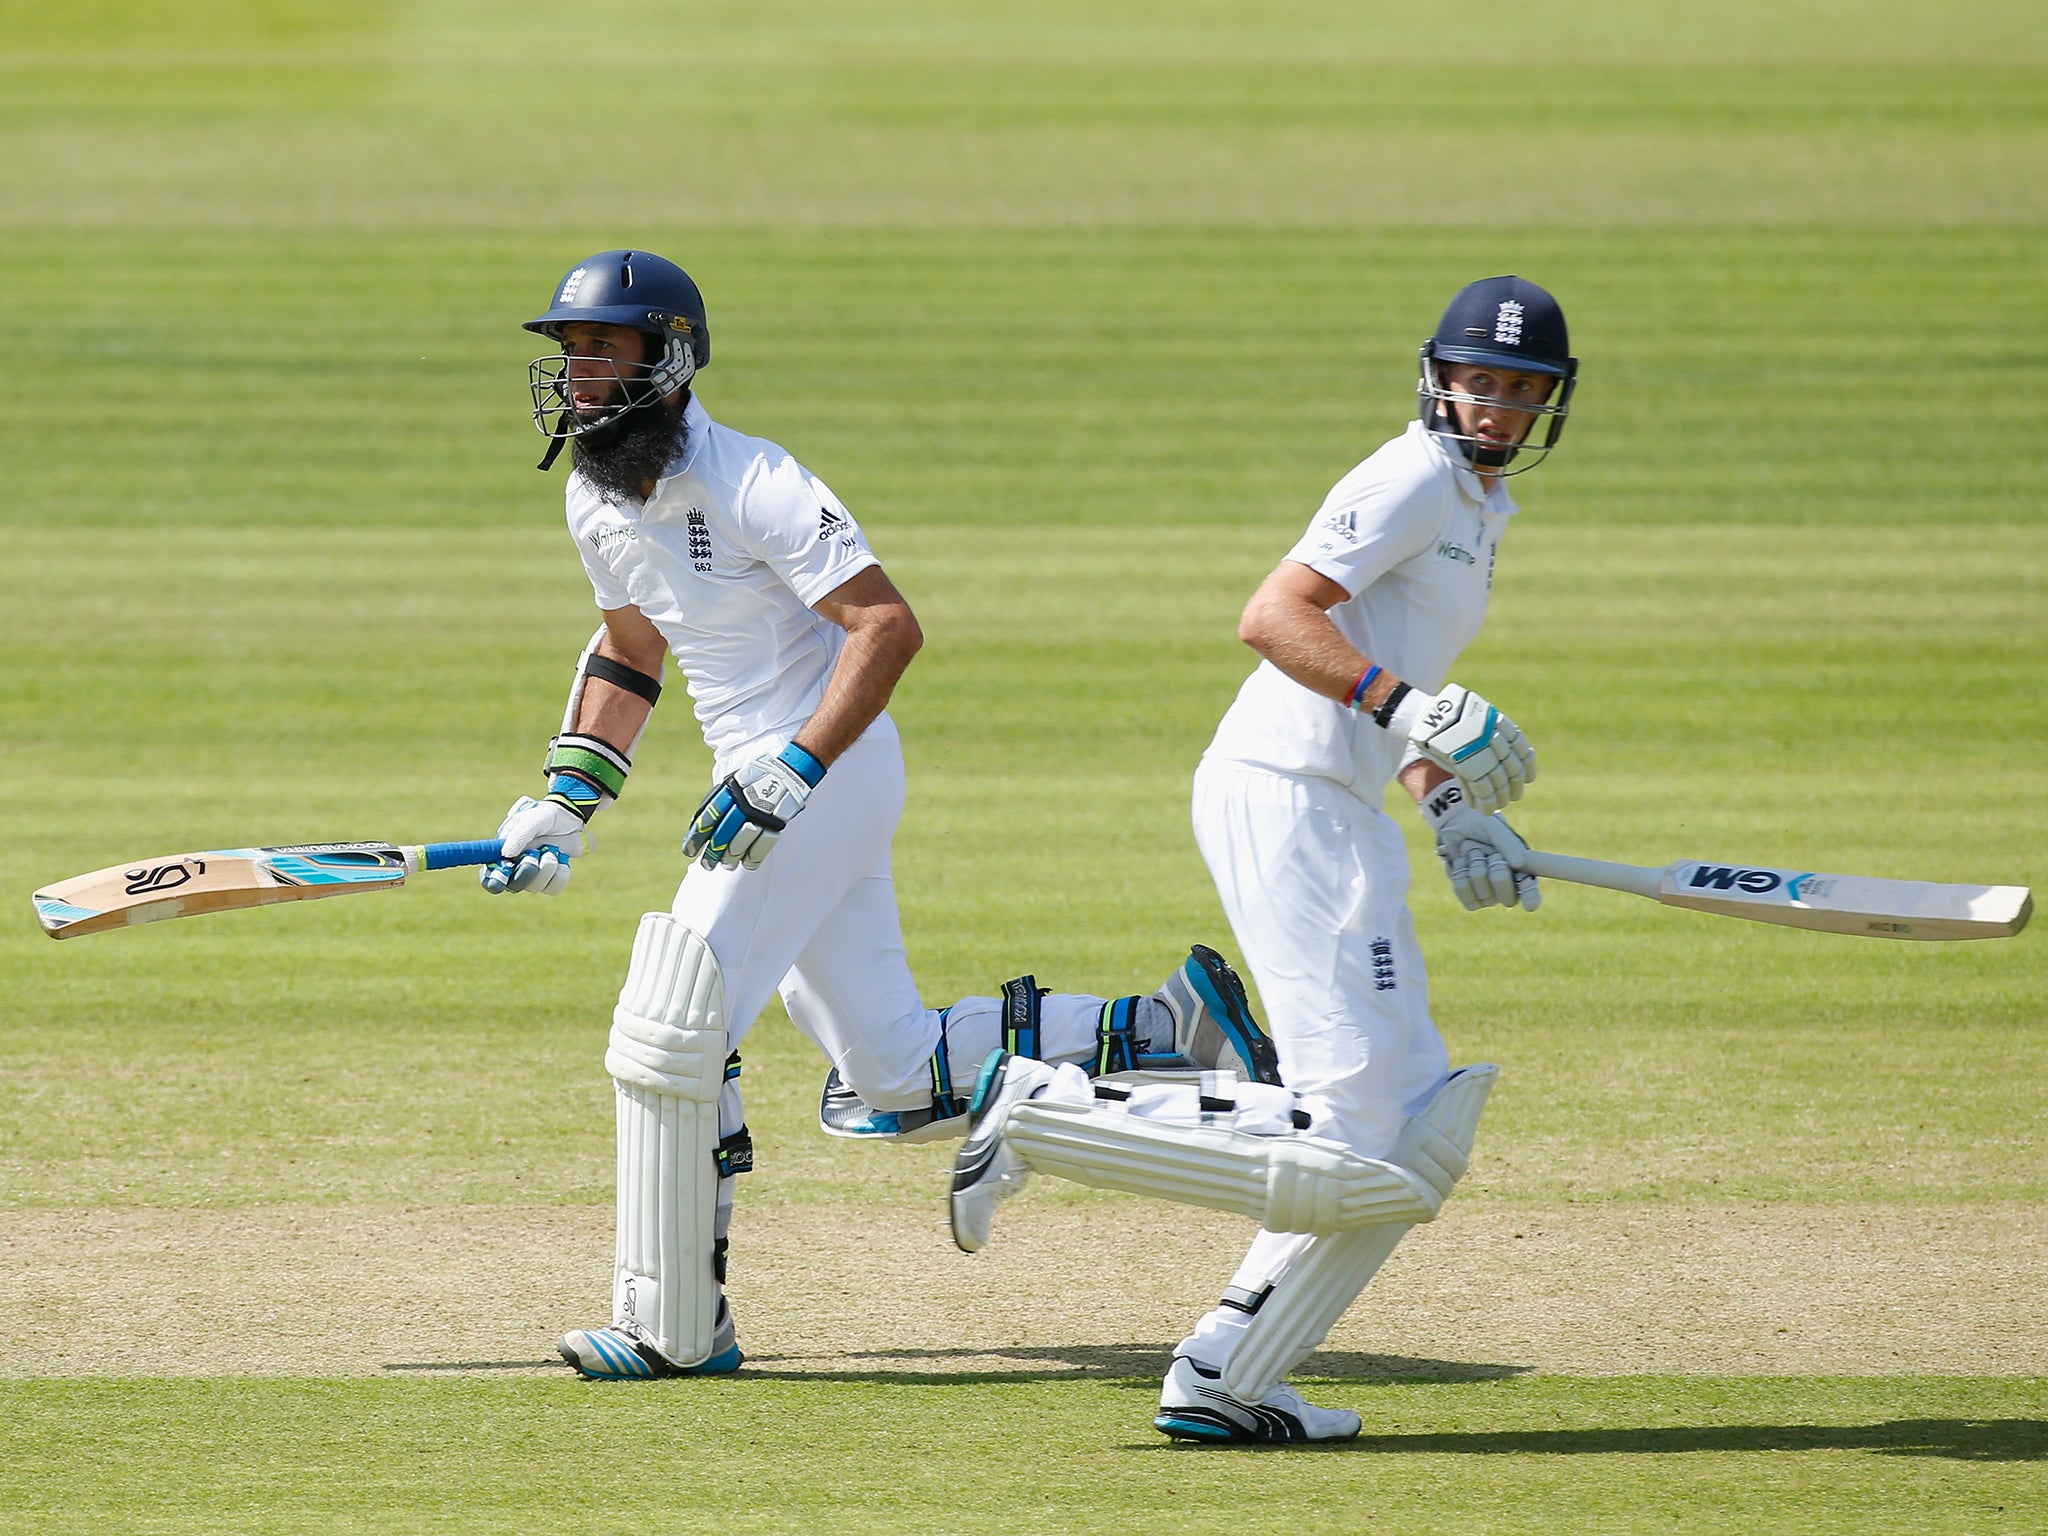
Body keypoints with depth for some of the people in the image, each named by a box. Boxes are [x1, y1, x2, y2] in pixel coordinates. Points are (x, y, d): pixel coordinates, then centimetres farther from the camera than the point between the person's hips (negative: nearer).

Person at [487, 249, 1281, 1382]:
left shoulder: (752, 487, -20)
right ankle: (1168, 1029, 18)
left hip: (831, 772, -9)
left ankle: (674, 1327, -4)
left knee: (669, 1030, -13)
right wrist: (566, 801, 13)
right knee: (896, 1084, 10)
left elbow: (889, 626, -22)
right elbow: (630, 647, 22)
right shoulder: (595, 500, 6)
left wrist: (792, 772, -28)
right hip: (769, 787, 9)